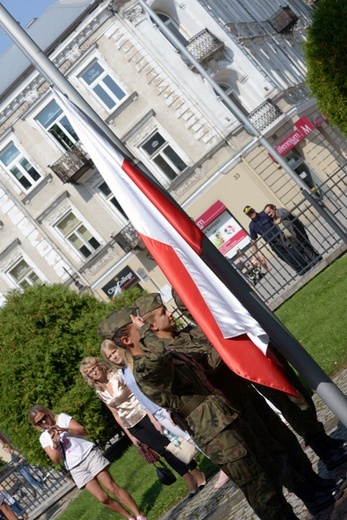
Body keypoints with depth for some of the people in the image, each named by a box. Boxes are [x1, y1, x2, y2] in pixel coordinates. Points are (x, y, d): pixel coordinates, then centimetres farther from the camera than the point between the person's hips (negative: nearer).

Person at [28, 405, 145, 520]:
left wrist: (65, 429, -18)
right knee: (103, 498, -8)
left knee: (112, 488, -10)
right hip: (76, 468, 1)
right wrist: (55, 444, -15)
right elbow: (56, 460, 1)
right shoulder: (44, 438, 9)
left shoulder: (62, 418, 6)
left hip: (89, 454, -1)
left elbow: (83, 431, -4)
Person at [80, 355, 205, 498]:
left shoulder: (118, 375, -9)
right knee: (163, 450, 1)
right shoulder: (100, 392, 7)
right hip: (132, 425, 4)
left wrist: (154, 418, -24)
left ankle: (197, 474, 6)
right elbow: (116, 414, 14)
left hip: (144, 414, -4)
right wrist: (130, 435, 10)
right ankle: (191, 481, 9)